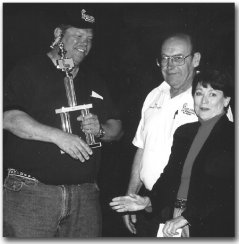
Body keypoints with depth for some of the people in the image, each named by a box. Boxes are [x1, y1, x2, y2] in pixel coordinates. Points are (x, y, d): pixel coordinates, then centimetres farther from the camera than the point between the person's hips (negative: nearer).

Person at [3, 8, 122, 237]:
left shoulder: (93, 80, 18)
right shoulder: (29, 70, 1)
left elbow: (116, 128, 20)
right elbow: (8, 117, -13)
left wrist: (100, 130, -3)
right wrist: (57, 136, -21)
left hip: (85, 193, 5)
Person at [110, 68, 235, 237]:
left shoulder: (231, 136, -7)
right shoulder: (184, 132, 13)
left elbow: (227, 192, -15)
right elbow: (170, 175, 12)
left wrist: (186, 217, -18)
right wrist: (148, 201, -4)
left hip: (214, 229, -5)